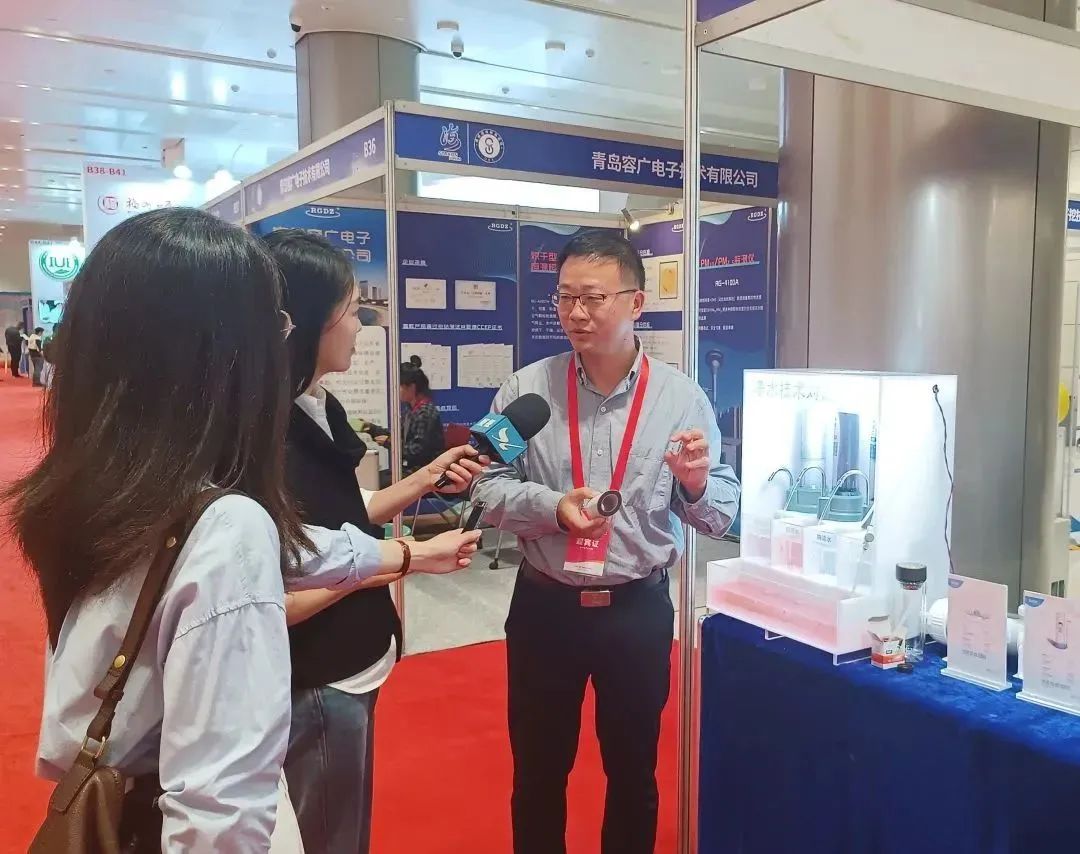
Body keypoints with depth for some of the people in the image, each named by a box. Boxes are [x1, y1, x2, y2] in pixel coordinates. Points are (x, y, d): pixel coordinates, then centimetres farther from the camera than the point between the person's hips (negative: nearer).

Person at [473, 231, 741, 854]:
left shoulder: (682, 397, -6)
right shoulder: (527, 389, -4)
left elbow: (721, 516, -3)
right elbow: (489, 488, -5)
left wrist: (696, 482, -24)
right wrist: (552, 507, -22)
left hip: (639, 609, 0)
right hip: (545, 606, 1)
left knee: (633, 771, 19)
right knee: (538, 770, 17)